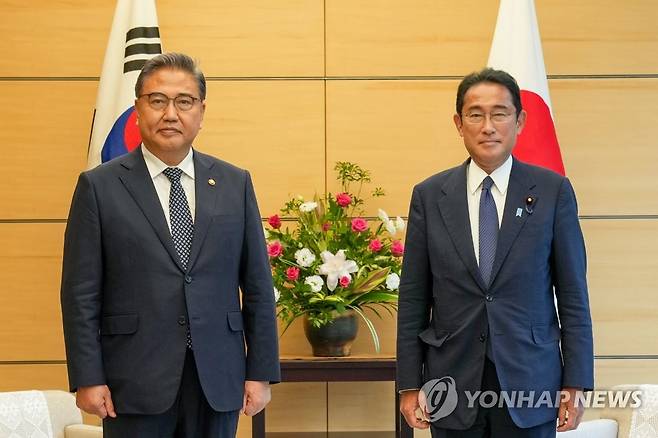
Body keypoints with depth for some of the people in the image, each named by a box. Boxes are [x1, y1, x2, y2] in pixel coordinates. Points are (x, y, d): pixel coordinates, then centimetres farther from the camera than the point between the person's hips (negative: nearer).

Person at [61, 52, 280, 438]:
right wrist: (88, 379, -7)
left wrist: (261, 372, 2)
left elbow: (257, 286, 6)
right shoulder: (100, 186, 0)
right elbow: (81, 293, -2)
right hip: (136, 383, -2)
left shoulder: (235, 184, 7)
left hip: (218, 381, 2)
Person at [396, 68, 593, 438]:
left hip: (530, 381, -1)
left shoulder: (553, 191, -1)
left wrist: (576, 383, -3)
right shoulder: (429, 196, 2)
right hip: (453, 387, 1)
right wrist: (409, 385, 1)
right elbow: (413, 298, 3)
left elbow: (572, 293, 0)